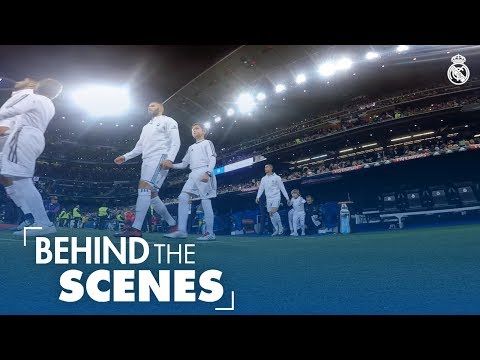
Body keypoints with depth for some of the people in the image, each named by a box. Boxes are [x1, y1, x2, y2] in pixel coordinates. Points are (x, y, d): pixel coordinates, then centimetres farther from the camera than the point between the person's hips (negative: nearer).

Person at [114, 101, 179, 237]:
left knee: (144, 187, -24)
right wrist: (125, 156, 17)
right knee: (152, 194, 2)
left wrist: (169, 159, -22)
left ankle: (136, 228, -30)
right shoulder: (146, 126, 31)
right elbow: (140, 147, 30)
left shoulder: (168, 121, 6)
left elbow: (175, 142, -7)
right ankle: (173, 225, 10)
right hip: (147, 160, 9)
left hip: (159, 159, -9)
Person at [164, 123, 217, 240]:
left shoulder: (207, 143, 10)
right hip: (193, 174, 7)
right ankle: (182, 230, -16)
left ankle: (210, 232, -8)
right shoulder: (191, 147, 30)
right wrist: (172, 165, 6)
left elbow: (213, 159, -4)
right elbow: (184, 164, 25)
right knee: (183, 198, -10)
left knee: (205, 201, -11)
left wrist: (207, 173, -20)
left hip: (204, 173, -6)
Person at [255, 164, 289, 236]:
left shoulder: (277, 177, -1)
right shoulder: (263, 179, 11)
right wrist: (258, 197, -4)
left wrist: (287, 198, -1)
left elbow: (282, 188, 0)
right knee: (271, 214, 3)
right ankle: (276, 230, 13)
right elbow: (261, 188, 10)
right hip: (268, 199, 5)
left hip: (276, 197, -5)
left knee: (273, 212, -22)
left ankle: (280, 227, -6)